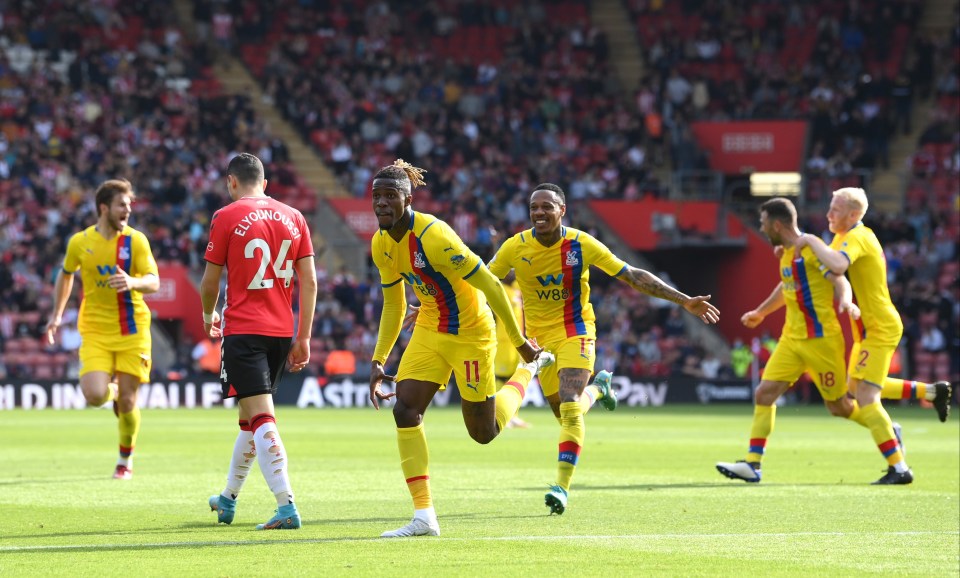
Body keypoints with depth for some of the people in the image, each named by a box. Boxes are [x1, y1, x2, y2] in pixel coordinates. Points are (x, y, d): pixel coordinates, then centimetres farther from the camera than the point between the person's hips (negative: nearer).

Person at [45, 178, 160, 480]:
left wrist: (133, 282, -32)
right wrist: (57, 314, 22)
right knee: (95, 395, -18)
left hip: (132, 331, -1)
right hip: (95, 331, 1)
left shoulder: (136, 240, -5)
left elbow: (154, 283, -11)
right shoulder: (80, 242, 0)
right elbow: (66, 274, 20)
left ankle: (126, 460, 23)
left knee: (127, 402, -2)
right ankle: (113, 391, 21)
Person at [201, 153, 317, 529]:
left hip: (243, 330, -5)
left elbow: (210, 281, 0)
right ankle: (228, 500, 33)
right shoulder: (293, 217, 8)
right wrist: (303, 338, 9)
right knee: (251, 418, 19)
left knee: (261, 418, -10)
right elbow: (309, 281, 5)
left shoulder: (227, 218, -4)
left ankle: (286, 506, -23)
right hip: (281, 330, 5)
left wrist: (209, 316, 21)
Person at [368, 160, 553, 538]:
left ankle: (529, 370, 33)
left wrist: (520, 344, -18)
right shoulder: (381, 244, -3)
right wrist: (378, 361, 5)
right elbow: (393, 306, 11)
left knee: (484, 433, 5)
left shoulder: (434, 237, -28)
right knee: (405, 409, -13)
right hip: (428, 332, 7)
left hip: (469, 333, -7)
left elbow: (491, 286, -24)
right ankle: (424, 516, -10)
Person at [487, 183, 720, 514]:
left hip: (575, 332, -3)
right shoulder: (515, 247, -12)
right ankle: (597, 388, 43)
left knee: (570, 408, -21)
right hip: (539, 337, 3)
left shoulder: (581, 245, -15)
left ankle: (562, 486, -17)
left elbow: (633, 277, -9)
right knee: (563, 413, 9)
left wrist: (684, 301, -12)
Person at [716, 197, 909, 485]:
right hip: (791, 339, 8)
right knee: (764, 394, -2)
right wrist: (760, 312, 44)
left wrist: (845, 301, -49)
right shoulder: (786, 253, 12)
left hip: (820, 339, -8)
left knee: (838, 405, -2)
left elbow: (839, 279, -27)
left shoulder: (812, 249, -15)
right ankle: (752, 464, 0)